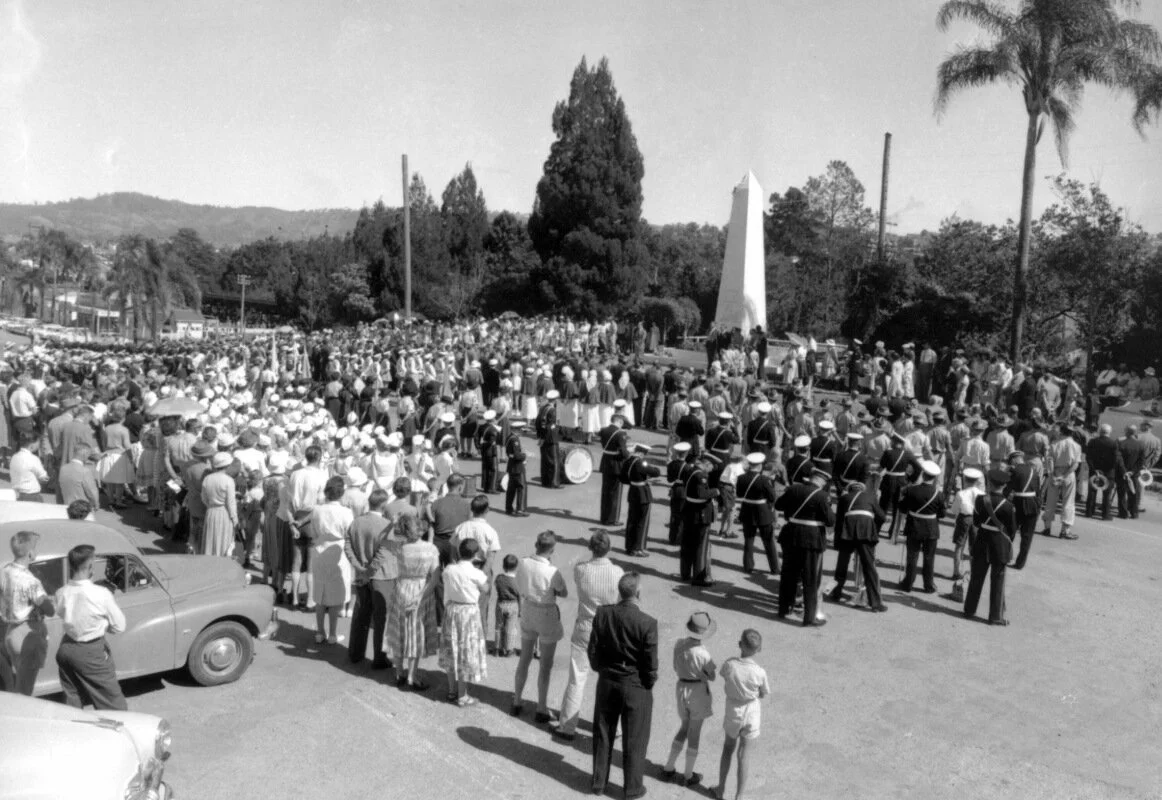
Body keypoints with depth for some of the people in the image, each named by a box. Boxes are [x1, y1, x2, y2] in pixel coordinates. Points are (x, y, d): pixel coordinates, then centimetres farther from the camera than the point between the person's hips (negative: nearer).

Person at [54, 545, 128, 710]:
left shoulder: (61, 593, -11)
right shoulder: (101, 594, -23)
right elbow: (120, 626, -13)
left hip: (66, 650, 5)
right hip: (91, 653, -5)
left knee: (72, 703, 21)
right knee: (113, 703, 8)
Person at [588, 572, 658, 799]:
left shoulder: (602, 614, -12)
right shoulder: (647, 623, -23)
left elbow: (593, 650, -2)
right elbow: (651, 663, -16)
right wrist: (650, 682, 3)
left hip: (607, 681, 4)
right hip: (636, 686, -3)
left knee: (602, 734, 19)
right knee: (634, 739, 14)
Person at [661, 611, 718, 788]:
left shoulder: (679, 644, -10)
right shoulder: (702, 653, -25)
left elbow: (677, 669, 3)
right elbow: (713, 676, -11)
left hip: (681, 688, 5)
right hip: (698, 691, -5)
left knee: (683, 728, 24)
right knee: (694, 733, 12)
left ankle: (669, 768, 27)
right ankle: (688, 776, 26)